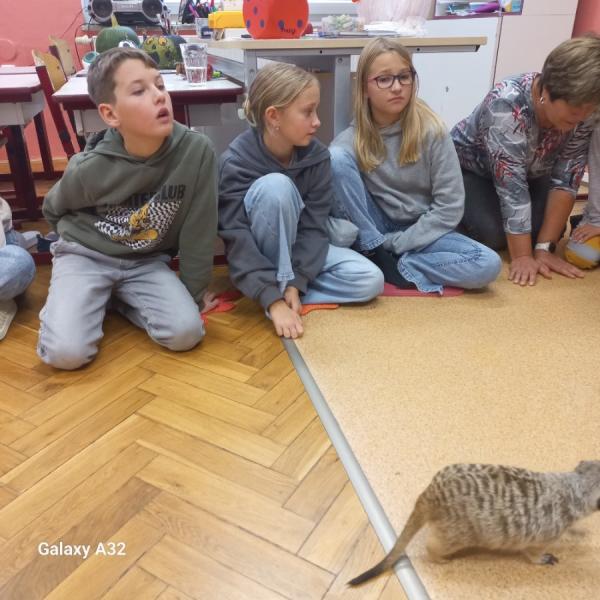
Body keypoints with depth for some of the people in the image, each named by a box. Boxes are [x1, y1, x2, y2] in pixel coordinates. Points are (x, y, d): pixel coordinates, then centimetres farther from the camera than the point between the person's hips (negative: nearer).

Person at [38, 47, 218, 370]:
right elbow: (52, 210, 4)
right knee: (66, 352, -20)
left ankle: (120, 297, 7)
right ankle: (97, 296, 12)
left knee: (186, 332, -20)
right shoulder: (88, 168, -20)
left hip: (148, 262, 2)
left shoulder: (197, 151, -21)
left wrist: (194, 292, -3)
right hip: (85, 255, -1)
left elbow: (198, 229, -10)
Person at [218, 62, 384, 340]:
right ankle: (278, 291, -21)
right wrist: (274, 299, -38)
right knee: (275, 186, -33)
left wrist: (295, 283, -25)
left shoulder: (317, 156, -12)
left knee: (370, 281, -18)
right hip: (258, 258, -3)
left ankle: (286, 286, -12)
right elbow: (237, 241, -29)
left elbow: (314, 226, -13)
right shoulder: (235, 163, -23)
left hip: (298, 250, 4)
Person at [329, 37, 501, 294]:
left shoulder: (430, 130, -11)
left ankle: (387, 264, -19)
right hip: (370, 232, 0)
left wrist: (396, 243, -16)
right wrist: (378, 248, -25)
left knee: (487, 265, -25)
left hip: (421, 231, 0)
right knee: (336, 157, -22)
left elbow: (450, 206, -12)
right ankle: (376, 254, -17)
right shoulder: (351, 139, -8)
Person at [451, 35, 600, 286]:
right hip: (470, 167, -4)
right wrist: (522, 256, -39)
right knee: (492, 235, -26)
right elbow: (511, 187, -39)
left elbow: (564, 181, -20)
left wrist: (544, 247, -27)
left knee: (550, 231, -16)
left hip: (529, 171, 5)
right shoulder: (507, 103, -38)